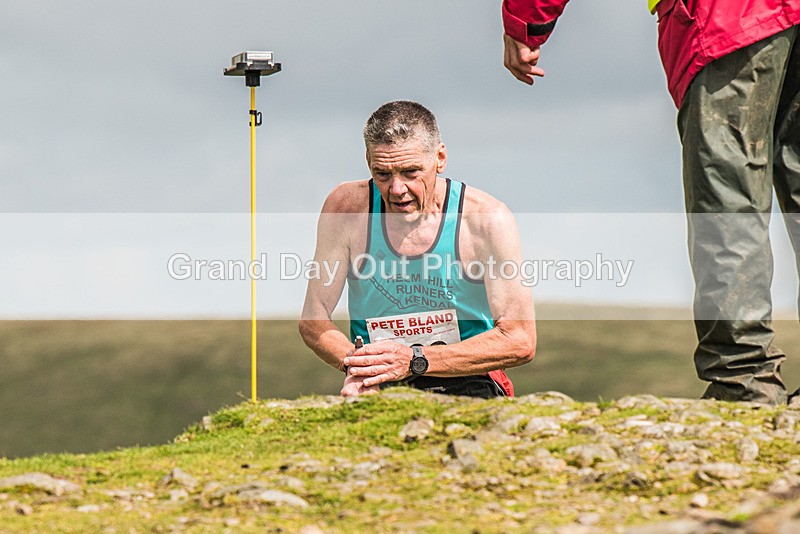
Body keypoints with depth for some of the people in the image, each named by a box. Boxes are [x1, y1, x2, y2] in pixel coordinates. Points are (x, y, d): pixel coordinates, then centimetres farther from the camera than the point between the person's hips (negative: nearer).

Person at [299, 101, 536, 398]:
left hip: (468, 387, -1)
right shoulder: (347, 207, -1)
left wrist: (415, 361, -20)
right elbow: (313, 320, 3)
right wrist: (353, 365, -20)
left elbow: (520, 342, -10)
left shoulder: (487, 219, -7)